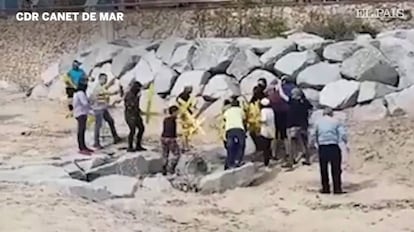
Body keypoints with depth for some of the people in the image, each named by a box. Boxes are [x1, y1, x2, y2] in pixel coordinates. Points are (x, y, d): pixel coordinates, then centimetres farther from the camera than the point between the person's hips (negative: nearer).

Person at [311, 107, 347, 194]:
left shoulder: (318, 122, 11)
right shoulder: (336, 121, 5)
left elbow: (313, 136, 11)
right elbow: (343, 134, -4)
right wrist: (346, 143, 12)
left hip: (322, 148, 2)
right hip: (334, 147, -2)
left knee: (323, 169, 12)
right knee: (336, 169, 5)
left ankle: (325, 188, 15)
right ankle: (337, 189, 5)